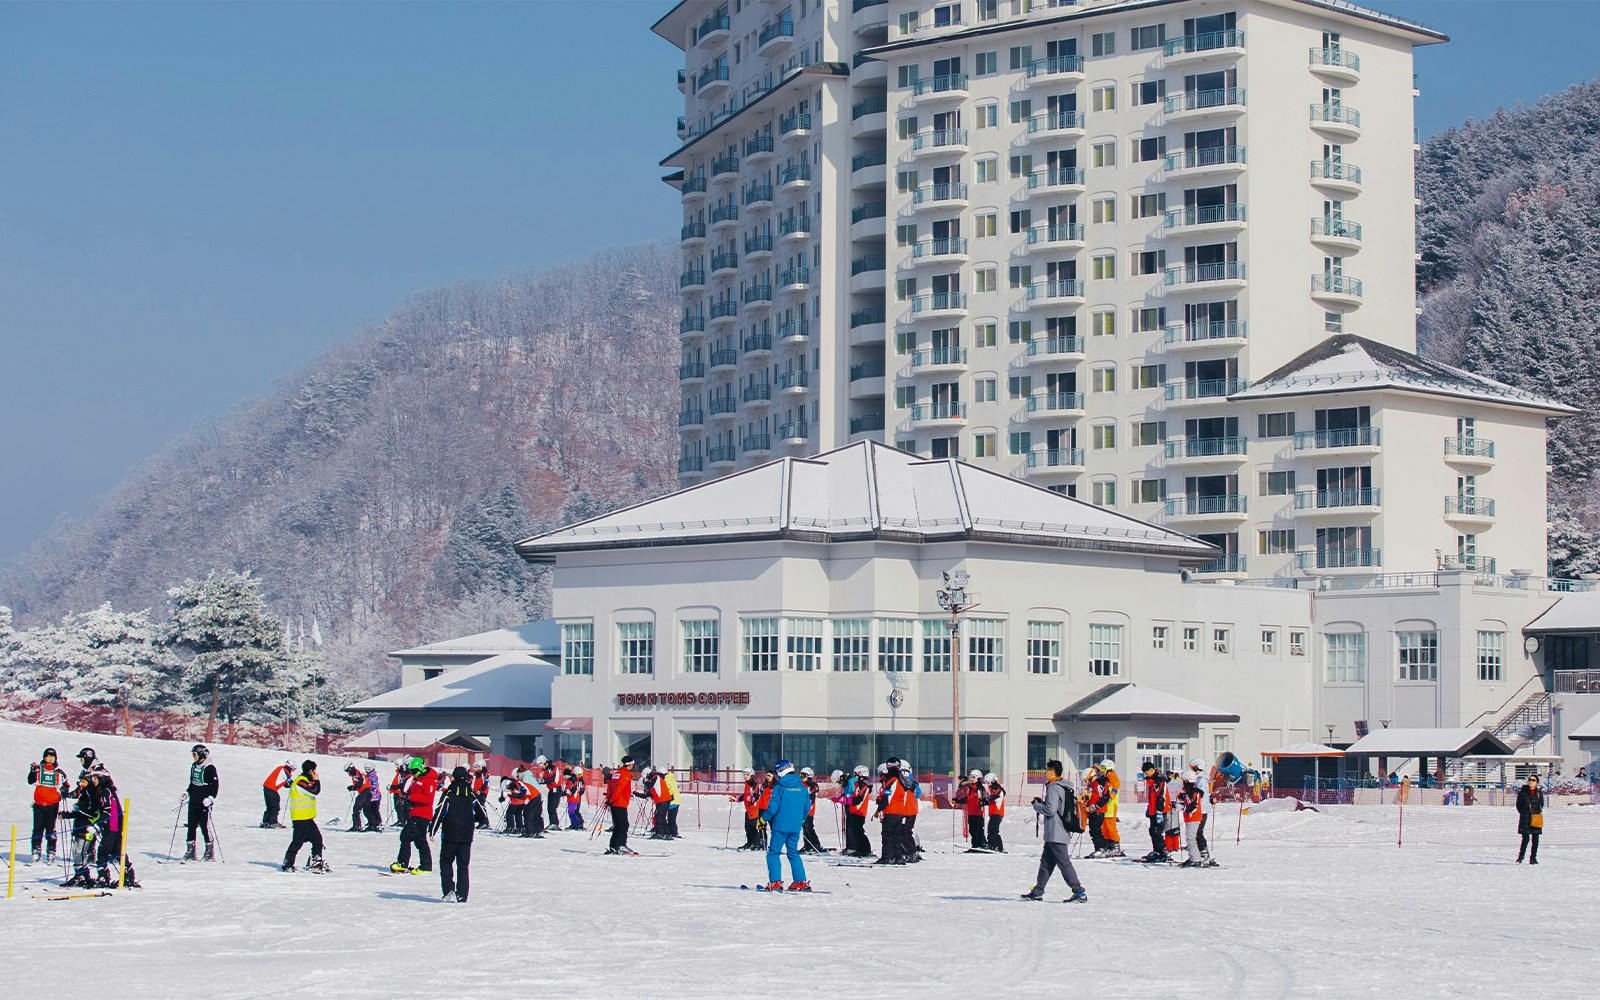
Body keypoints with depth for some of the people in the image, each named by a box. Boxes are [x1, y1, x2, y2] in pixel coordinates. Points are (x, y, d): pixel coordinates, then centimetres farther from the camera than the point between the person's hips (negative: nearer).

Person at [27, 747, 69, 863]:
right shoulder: (39, 769, 6)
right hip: (39, 804, 0)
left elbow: (64, 785, 20)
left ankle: (51, 853, 6)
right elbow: (31, 781, -6)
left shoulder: (59, 772, 8)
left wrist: (65, 791, 0)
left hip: (53, 805, 0)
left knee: (51, 830, 3)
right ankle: (36, 852, 2)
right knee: (38, 829, -1)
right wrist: (33, 771, -21)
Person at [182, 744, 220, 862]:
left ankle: (210, 852, 3)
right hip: (193, 802, 7)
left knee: (205, 827, -6)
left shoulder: (209, 767, -10)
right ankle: (190, 852, 11)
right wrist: (187, 792, 10)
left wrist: (211, 798, -19)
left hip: (204, 803, -7)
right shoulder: (194, 766, 12)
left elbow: (215, 784, -10)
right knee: (191, 826, 6)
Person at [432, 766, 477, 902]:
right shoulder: (472, 796, 4)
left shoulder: (448, 794, -6)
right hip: (466, 836, 3)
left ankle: (448, 890, -8)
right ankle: (461, 895, 4)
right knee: (463, 866, 8)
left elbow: (439, 813, -11)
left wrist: (432, 831, -8)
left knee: (446, 862, 9)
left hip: (449, 835, -3)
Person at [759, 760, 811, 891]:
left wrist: (763, 818, 4)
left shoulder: (779, 787, -9)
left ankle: (775, 882, -9)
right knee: (794, 853, 16)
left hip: (781, 825, -6)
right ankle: (801, 882, 12)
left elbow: (772, 808, -12)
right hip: (796, 827, 6)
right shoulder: (802, 787, 8)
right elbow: (807, 807, 13)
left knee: (773, 853, 1)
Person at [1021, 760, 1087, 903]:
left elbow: (1050, 810, -21)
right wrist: (1042, 803, 15)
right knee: (1046, 862, 14)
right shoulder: (1063, 787, 15)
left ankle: (1080, 893, -10)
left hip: (1055, 835, -10)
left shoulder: (1053, 788, -15)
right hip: (1057, 834, 10)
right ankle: (1037, 892, 20)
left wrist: (1036, 805, -5)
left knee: (1064, 863, -8)